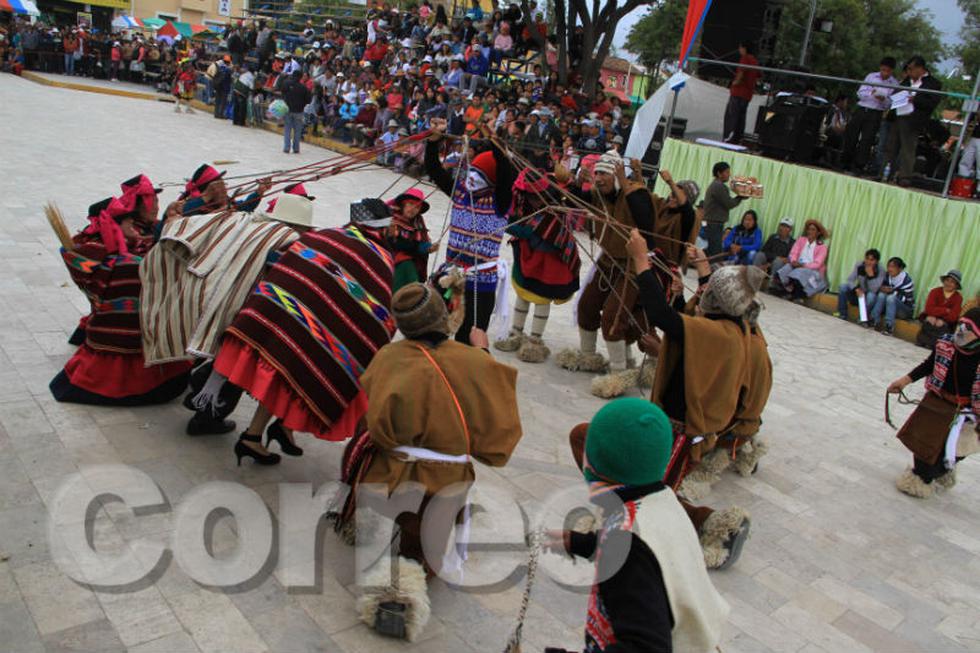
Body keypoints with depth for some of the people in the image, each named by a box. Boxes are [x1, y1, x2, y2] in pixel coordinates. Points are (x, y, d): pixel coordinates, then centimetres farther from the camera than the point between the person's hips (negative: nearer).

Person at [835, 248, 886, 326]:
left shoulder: (880, 270, -17)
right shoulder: (859, 265, -9)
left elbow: (874, 289, -25)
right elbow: (850, 280, -13)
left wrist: (871, 275, -38)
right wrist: (856, 289, -32)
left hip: (871, 297, -3)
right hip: (859, 293, 3)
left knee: (871, 295, -37)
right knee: (842, 287, -21)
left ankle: (863, 319, -18)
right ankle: (842, 316, -15)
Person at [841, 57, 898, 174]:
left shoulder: (895, 84, 2)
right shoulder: (871, 76, 7)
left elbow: (891, 103, -1)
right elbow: (860, 93, 3)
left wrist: (883, 99, -21)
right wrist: (871, 93, -15)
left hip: (875, 114, -2)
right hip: (861, 110, 2)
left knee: (866, 141, -5)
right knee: (850, 136, 2)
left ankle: (858, 167, -1)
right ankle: (844, 164, 14)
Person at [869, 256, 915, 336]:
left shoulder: (906, 280, -18)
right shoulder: (887, 276, -2)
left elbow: (907, 299, -21)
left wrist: (893, 291, -27)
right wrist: (882, 289, -22)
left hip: (906, 310, -5)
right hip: (890, 305, 5)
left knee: (891, 297, -32)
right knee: (882, 294, -23)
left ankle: (889, 327, -35)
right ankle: (873, 321, -27)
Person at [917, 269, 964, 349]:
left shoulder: (958, 297, -2)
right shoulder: (935, 291, -1)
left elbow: (953, 317, -11)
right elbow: (929, 309, -13)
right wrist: (946, 311, -15)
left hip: (945, 324, 0)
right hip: (930, 320, 0)